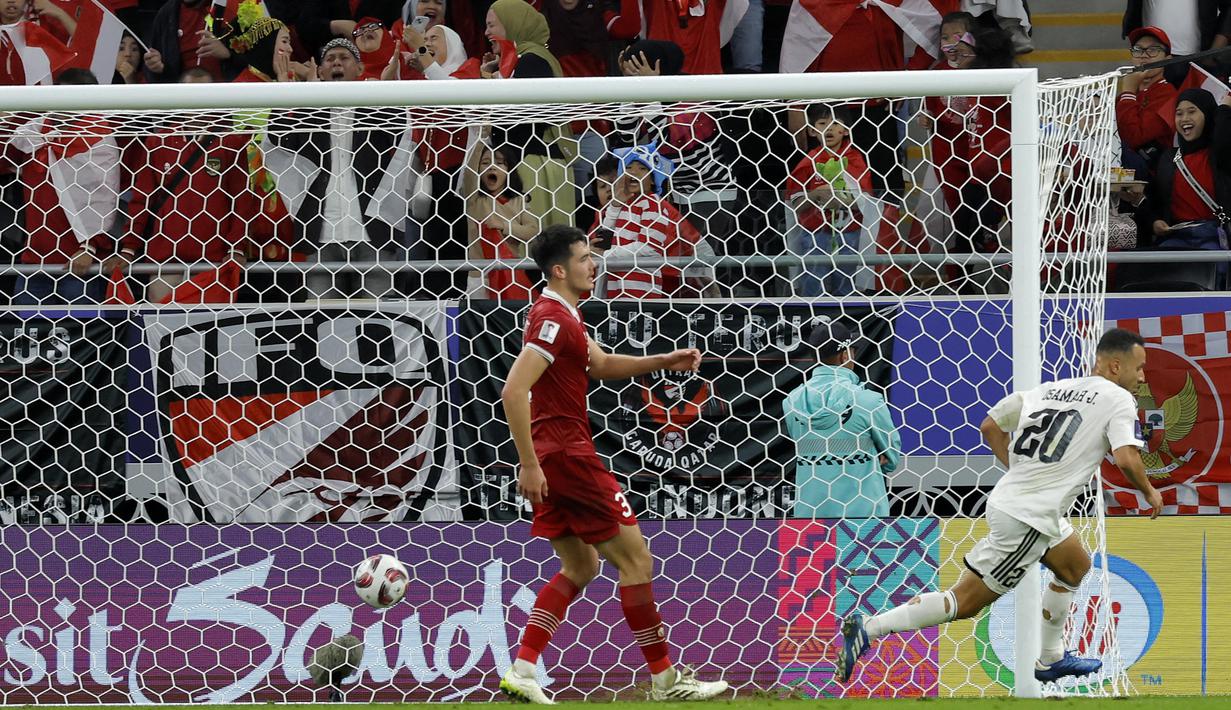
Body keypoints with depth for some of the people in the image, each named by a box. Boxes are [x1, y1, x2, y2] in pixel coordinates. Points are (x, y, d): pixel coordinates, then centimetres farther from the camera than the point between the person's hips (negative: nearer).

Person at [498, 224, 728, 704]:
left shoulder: (561, 315, 16)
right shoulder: (553, 319, -17)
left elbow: (602, 366, 29)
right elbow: (514, 391, -25)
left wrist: (664, 362, 18)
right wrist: (529, 464, -25)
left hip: (553, 454, 10)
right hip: (567, 453, -10)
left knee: (580, 566, 15)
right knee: (634, 556, -3)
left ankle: (521, 671, 5)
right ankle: (665, 679, 1)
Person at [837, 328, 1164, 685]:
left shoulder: (1049, 389, 14)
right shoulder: (1118, 399, -7)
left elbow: (990, 425, 16)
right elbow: (1126, 458, -19)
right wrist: (1149, 492, 0)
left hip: (1008, 497, 9)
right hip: (1029, 520, -9)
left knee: (1075, 567, 30)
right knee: (965, 602, -5)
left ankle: (1051, 660, 35)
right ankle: (868, 629, -12)